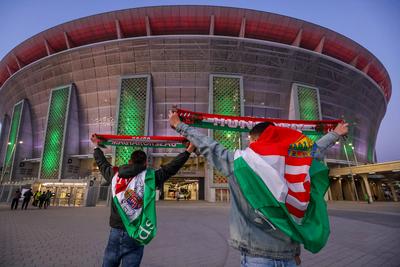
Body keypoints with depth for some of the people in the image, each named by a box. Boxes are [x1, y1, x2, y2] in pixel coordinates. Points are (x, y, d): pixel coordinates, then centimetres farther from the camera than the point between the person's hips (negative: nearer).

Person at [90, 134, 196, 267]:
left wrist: (96, 146, 34)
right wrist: (188, 150, 1)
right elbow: (171, 168, -7)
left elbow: (102, 163, 18)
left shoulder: (115, 174, 0)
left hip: (115, 231, 4)